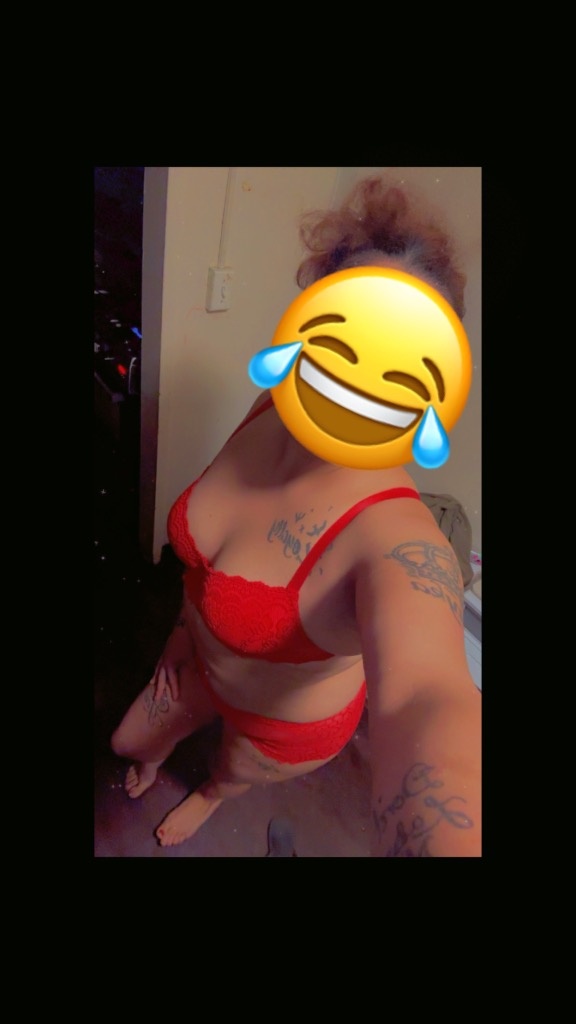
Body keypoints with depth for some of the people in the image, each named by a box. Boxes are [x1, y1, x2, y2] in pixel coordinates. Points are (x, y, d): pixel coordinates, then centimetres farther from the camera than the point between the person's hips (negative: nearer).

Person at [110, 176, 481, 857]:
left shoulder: (399, 540, -41)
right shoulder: (273, 408, -20)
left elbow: (425, 698, -59)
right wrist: (188, 624, 8)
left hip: (288, 724, -4)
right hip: (204, 662, 4)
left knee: (230, 775, 31)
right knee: (127, 743, 30)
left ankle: (207, 796, 70)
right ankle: (157, 753, 68)